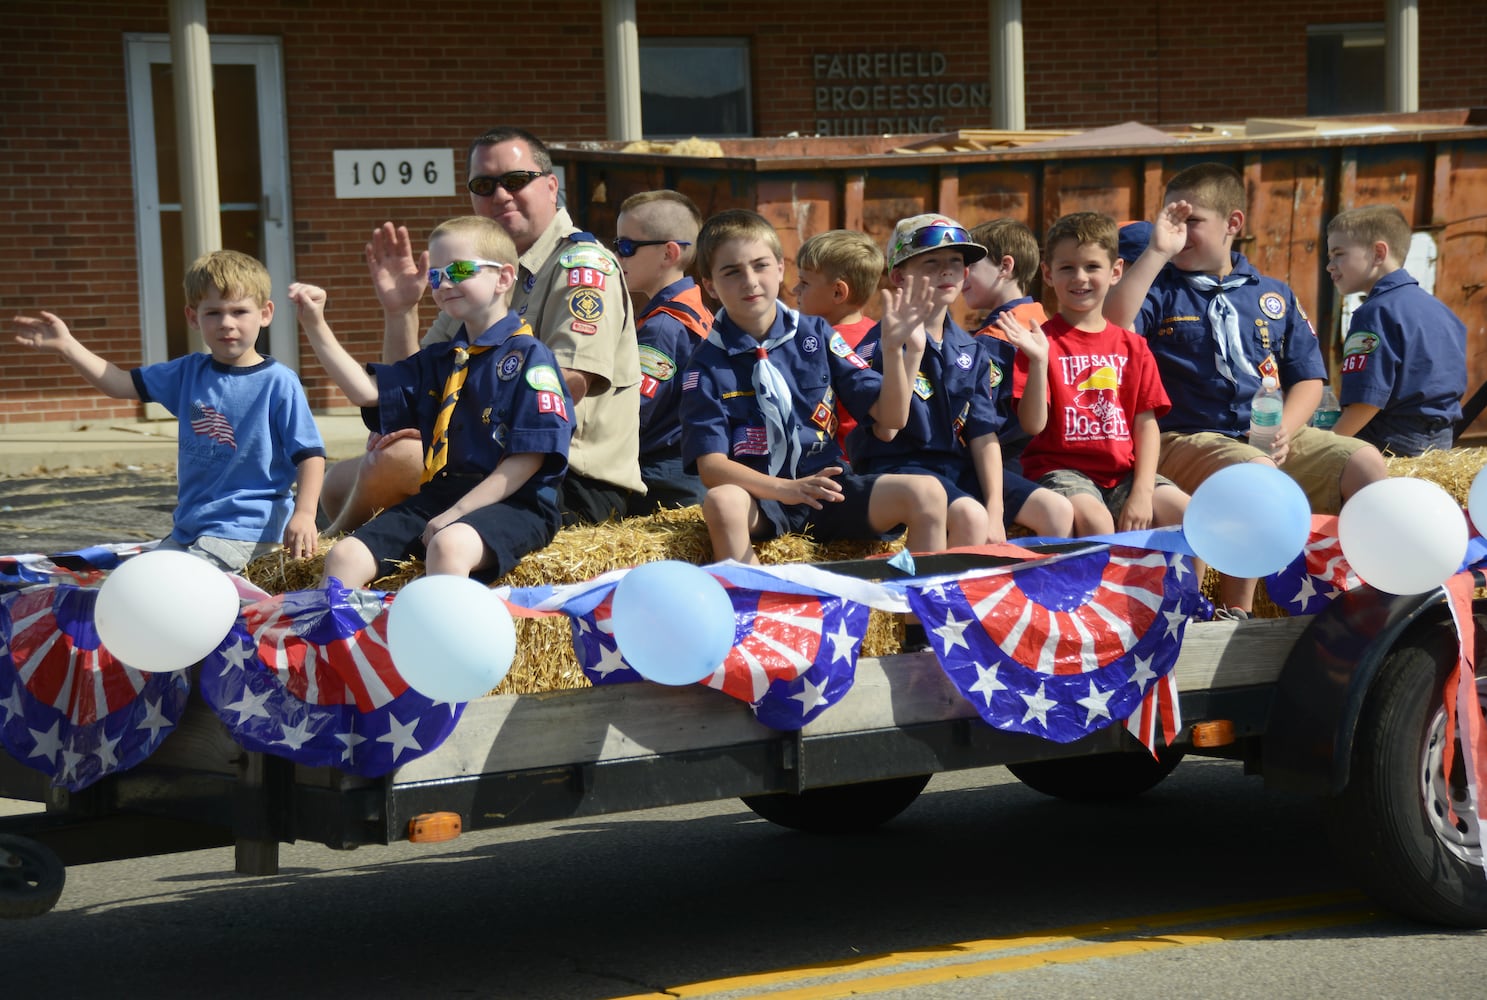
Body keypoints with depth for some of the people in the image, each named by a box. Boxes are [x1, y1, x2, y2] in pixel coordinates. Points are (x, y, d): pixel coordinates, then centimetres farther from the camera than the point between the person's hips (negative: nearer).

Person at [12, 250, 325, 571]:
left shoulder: (279, 383, -9)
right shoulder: (190, 373, 9)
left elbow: (310, 454, -9)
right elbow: (122, 384, 13)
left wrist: (304, 514, -21)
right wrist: (67, 346, 4)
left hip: (244, 530, -8)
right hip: (188, 529, 8)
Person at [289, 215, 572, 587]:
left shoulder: (529, 357, -3)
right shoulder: (437, 361, 21)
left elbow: (528, 458, -11)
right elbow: (367, 390, 12)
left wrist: (457, 513, -16)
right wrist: (316, 327, 1)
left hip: (510, 502, -7)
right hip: (436, 496, 7)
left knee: (448, 545, -39)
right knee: (345, 555, -11)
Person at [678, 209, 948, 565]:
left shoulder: (815, 335, 6)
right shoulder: (708, 365, -1)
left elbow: (891, 417, 5)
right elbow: (711, 465, -10)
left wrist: (893, 352, -14)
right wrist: (784, 489, -26)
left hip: (828, 492, 3)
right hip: (760, 499, -3)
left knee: (926, 494, -21)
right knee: (722, 502, -37)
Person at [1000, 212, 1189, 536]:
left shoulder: (1132, 347, 12)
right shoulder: (1043, 342, 0)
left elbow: (1146, 425, 7)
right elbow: (1033, 424, -9)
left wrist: (1142, 493, -6)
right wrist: (1038, 361, -23)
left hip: (1123, 472, 4)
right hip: (1062, 469, -4)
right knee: (1096, 521, -35)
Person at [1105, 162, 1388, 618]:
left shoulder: (1274, 296, 16)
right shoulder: (1160, 290, 5)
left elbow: (1308, 378, 13)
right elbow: (1111, 327, -17)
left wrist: (1284, 431, -6)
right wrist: (1157, 251, -15)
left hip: (1271, 436, 4)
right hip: (1188, 439, -4)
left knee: (1364, 461, -16)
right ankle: (1235, 612, -28)